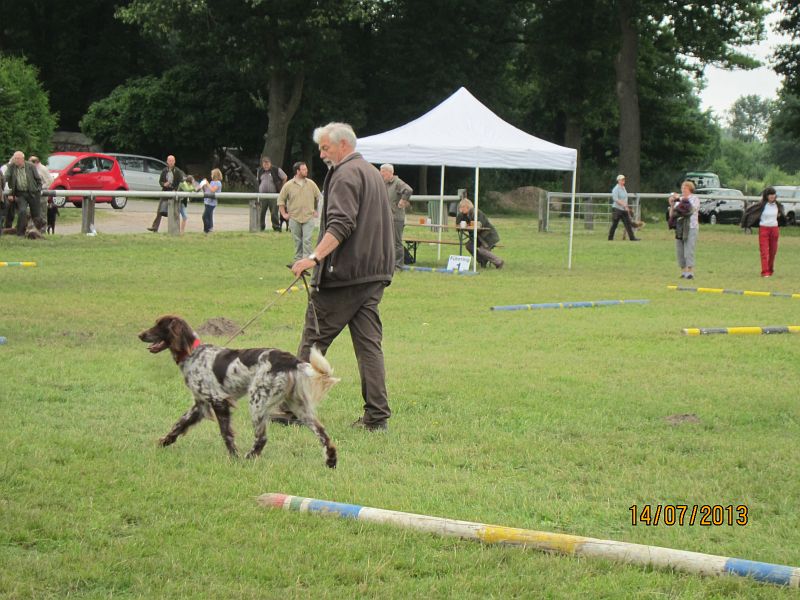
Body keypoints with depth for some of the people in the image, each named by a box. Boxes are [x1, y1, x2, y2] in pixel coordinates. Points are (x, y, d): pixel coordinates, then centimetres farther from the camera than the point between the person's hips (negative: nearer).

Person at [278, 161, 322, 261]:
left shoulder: (311, 184, 3)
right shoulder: (288, 185, 0)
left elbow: (319, 198, 14)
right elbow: (281, 200, 8)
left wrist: (317, 211, 11)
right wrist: (284, 214, 4)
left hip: (308, 217, 0)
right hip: (294, 218, 0)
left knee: (307, 240, -8)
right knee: (297, 241, 8)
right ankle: (298, 259, 18)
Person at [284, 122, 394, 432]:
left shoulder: (346, 175, -10)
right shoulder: (373, 173, 21)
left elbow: (340, 224, -23)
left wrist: (315, 257, -31)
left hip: (343, 274, -9)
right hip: (373, 273, 9)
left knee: (314, 339, 0)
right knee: (369, 342, 5)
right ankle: (376, 415, 0)